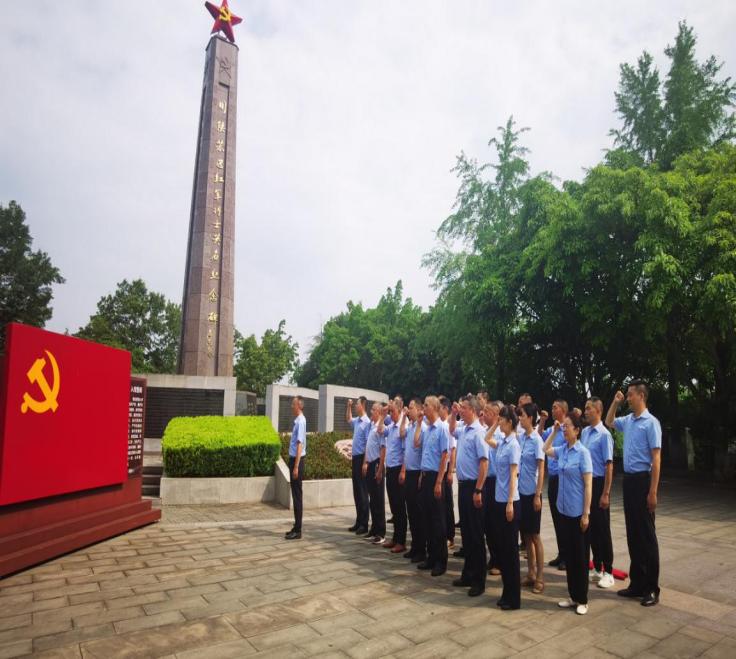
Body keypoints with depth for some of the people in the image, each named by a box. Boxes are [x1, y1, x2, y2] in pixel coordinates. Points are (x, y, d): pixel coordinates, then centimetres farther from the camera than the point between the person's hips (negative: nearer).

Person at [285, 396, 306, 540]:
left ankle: (298, 531, 5)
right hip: (293, 459, 9)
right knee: (295, 494, 14)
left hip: (297, 460, -9)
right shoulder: (297, 420, 10)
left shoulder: (301, 421, -17)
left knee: (297, 495, -2)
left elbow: (300, 445, -21)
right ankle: (296, 527, 22)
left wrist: (296, 466, -22)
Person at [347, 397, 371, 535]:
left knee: (362, 492, -2)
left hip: (361, 458, -8)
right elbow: (348, 419, 33)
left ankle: (364, 524, 5)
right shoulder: (357, 421, 8)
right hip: (355, 457, 8)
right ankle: (358, 522, 21)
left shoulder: (367, 422, -16)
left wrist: (365, 463, -20)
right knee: (356, 491, 13)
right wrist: (348, 406, 19)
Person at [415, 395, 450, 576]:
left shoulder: (442, 428, -13)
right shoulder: (426, 428, 9)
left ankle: (441, 561, 12)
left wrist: (439, 482, -16)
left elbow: (444, 456, -15)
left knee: (437, 519, 1)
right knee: (427, 518, 13)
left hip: (435, 476, -7)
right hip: (425, 475, 7)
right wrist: (419, 423, 8)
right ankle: (431, 557, 23)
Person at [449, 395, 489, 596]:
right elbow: (452, 431, 32)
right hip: (462, 484, 8)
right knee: (465, 531, 15)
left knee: (476, 534, 2)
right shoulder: (463, 430, 7)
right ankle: (468, 574, 26)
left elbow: (484, 463, -20)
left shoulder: (478, 432, -17)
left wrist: (478, 491, -21)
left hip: (473, 486, -8)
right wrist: (453, 414, 15)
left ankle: (478, 580, 13)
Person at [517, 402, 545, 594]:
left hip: (531, 493, -6)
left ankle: (540, 578, 14)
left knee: (534, 535, 3)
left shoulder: (536, 439, -13)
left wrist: (538, 495, -15)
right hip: (520, 491, 6)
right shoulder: (520, 437, 4)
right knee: (525, 534, 13)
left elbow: (541, 469, -13)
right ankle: (531, 573, 25)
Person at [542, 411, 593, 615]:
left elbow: (588, 485, -13)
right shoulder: (562, 450, 3)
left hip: (578, 512, -6)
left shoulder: (582, 452, -13)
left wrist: (586, 514, -15)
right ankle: (573, 596, 25)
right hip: (564, 510, 6)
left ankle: (582, 600, 18)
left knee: (580, 555, 6)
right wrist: (554, 432, 9)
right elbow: (545, 449, 22)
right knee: (568, 554, 13)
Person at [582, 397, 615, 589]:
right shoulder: (584, 432, 7)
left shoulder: (604, 434, -15)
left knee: (602, 528, 2)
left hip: (598, 483, -7)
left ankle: (608, 572, 13)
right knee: (591, 527, 13)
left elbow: (609, 465, -16)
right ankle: (597, 568, 25)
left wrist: (605, 493, -17)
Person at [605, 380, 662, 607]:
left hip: (643, 480, -7)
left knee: (646, 534, 1)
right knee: (632, 533, 12)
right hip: (628, 479, 7)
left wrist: (653, 491, -17)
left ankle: (651, 588, 12)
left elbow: (656, 458, -15)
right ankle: (637, 583, 22)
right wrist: (615, 402, 13)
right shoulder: (627, 420, 8)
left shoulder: (651, 422, -13)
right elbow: (609, 422, 29)